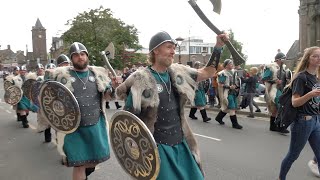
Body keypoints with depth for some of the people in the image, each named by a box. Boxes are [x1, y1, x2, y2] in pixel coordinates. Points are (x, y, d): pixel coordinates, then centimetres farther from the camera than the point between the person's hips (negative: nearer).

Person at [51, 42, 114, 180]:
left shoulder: (97, 73, 4)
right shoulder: (62, 75, -4)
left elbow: (105, 96, 9)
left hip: (96, 125, 4)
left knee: (96, 158, 18)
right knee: (79, 164, 4)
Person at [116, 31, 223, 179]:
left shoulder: (178, 72, 3)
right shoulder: (141, 80, -14)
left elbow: (207, 73, 10)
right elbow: (129, 117, -11)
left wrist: (218, 45, 2)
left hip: (181, 143, 6)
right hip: (157, 147, -6)